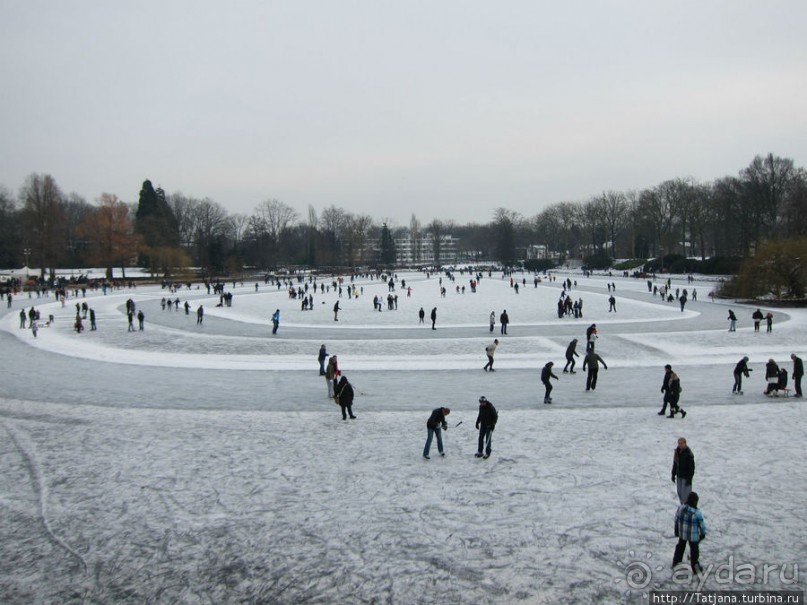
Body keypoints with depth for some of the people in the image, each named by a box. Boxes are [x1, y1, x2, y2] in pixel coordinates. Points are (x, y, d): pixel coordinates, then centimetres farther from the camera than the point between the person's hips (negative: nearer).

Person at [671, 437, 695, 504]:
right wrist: (673, 474, 11)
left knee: (685, 493, -2)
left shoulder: (689, 454, -21)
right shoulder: (677, 451, -1)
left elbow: (692, 467, -17)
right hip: (679, 476, 7)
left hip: (686, 477, -7)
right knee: (679, 492, 15)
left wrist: (689, 479, -17)